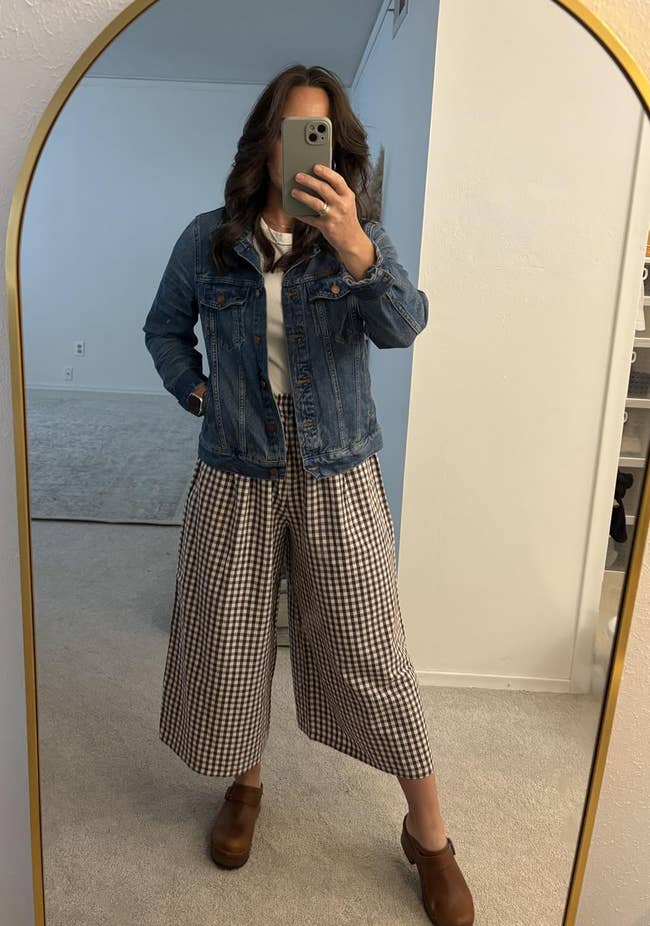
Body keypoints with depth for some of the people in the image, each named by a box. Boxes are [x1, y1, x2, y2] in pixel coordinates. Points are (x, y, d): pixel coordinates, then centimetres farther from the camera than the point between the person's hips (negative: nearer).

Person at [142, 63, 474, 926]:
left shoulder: (363, 235, -2)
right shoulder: (209, 239, 1)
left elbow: (402, 327, -21)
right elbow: (164, 328, 16)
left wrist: (356, 253, -38)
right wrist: (195, 390, 0)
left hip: (339, 476, -1)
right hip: (236, 475, 2)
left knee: (373, 651, 3)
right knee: (231, 643, 12)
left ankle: (429, 833, 23)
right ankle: (246, 784, 41)